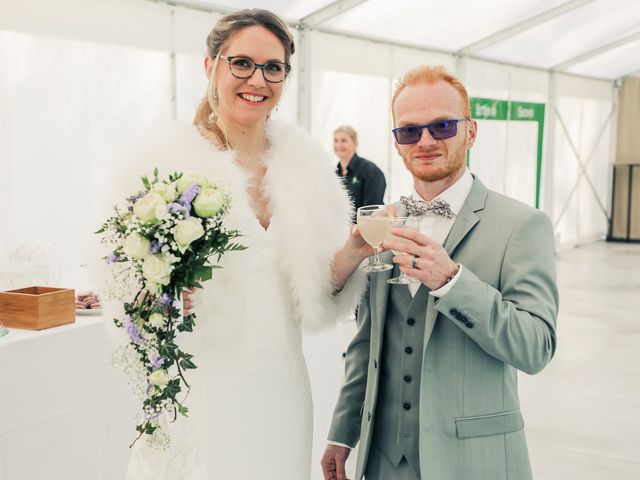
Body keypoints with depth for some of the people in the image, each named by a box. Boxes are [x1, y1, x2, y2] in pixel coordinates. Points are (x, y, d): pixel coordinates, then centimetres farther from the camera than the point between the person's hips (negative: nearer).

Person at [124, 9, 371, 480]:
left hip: (280, 392, 4)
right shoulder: (165, 160, -9)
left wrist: (351, 255, -14)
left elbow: (315, 299, 4)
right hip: (196, 392, -3)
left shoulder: (305, 163, 2)